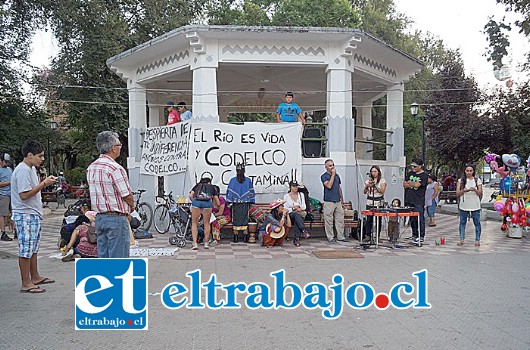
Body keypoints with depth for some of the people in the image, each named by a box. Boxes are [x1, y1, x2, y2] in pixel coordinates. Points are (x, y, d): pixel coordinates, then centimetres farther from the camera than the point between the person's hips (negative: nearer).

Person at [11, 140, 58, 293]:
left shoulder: (31, 168, 14)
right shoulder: (22, 170, -18)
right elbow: (24, 195, -23)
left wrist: (45, 182, 8)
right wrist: (44, 184, -21)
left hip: (33, 214, 10)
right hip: (25, 216, -10)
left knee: (33, 248, 18)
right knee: (26, 250, -3)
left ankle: (35, 277, 30)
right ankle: (26, 284, 5)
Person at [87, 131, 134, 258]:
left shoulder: (91, 168, 9)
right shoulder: (115, 168, -18)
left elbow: (97, 194, 13)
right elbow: (127, 196, -15)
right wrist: (132, 206, 8)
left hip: (99, 217, 8)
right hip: (116, 218, -8)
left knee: (102, 256, 14)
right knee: (118, 258, -1)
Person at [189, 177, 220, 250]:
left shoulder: (197, 186, 34)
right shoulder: (211, 187, 33)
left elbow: (191, 196, 13)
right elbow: (218, 203, 28)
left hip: (196, 201, 0)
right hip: (208, 202, 0)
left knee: (194, 223, 11)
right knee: (207, 223, 15)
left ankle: (195, 243, 2)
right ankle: (206, 243, 20)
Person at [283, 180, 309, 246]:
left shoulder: (301, 195, 16)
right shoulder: (286, 196, 6)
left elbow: (304, 206, 11)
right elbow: (285, 209, -1)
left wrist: (298, 207, -10)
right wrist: (293, 208, -16)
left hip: (301, 214, 2)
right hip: (290, 215, -2)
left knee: (297, 221, -36)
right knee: (296, 214, -39)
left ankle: (296, 239, -43)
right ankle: (304, 231, -53)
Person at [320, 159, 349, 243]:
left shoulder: (337, 175, 16)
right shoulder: (324, 176, -4)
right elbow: (329, 186, -19)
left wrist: (342, 198, 19)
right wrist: (333, 174, -14)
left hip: (338, 201, 6)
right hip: (329, 201, -6)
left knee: (340, 220, 7)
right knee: (329, 220, -2)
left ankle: (340, 236, 14)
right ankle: (330, 237, 7)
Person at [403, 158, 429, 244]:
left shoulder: (424, 175, -4)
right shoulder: (410, 173, 16)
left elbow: (417, 184, -16)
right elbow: (404, 184, 9)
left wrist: (409, 182, 2)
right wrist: (413, 184, -6)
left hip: (419, 202, -6)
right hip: (409, 200, 6)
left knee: (420, 219, -5)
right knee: (412, 219, 10)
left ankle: (421, 237, -1)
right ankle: (414, 235, 19)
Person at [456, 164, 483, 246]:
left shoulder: (477, 180, 6)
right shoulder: (460, 180, 5)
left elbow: (480, 193, 2)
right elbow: (457, 194, 1)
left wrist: (475, 190, -18)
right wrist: (464, 190, -18)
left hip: (475, 205, 0)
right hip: (464, 205, 0)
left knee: (477, 222, 1)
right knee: (462, 222, 4)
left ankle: (477, 240, 8)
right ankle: (461, 239, 9)